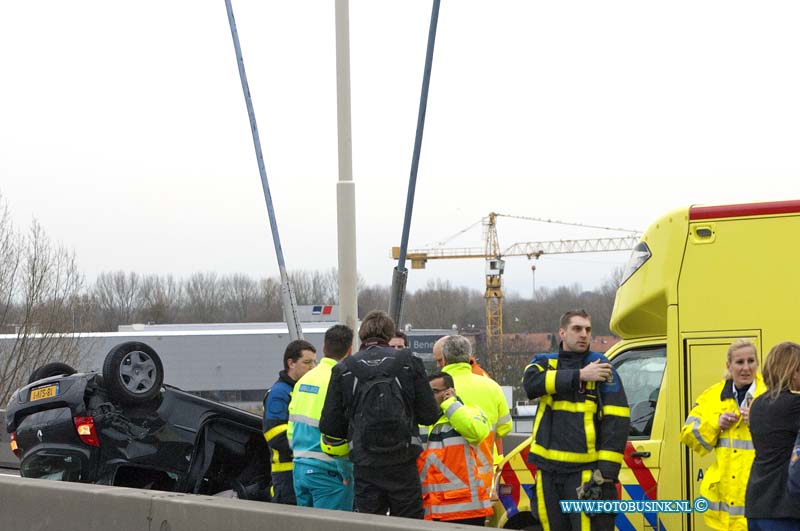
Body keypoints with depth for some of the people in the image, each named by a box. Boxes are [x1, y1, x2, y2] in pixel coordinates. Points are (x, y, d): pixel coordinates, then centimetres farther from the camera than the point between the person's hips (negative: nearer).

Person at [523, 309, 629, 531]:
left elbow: (616, 421, -5)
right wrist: (579, 375, -17)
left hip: (586, 471, -4)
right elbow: (531, 383, -12)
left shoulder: (600, 366, 1)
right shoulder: (544, 363, 12)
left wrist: (607, 472, -13)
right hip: (548, 470, 4)